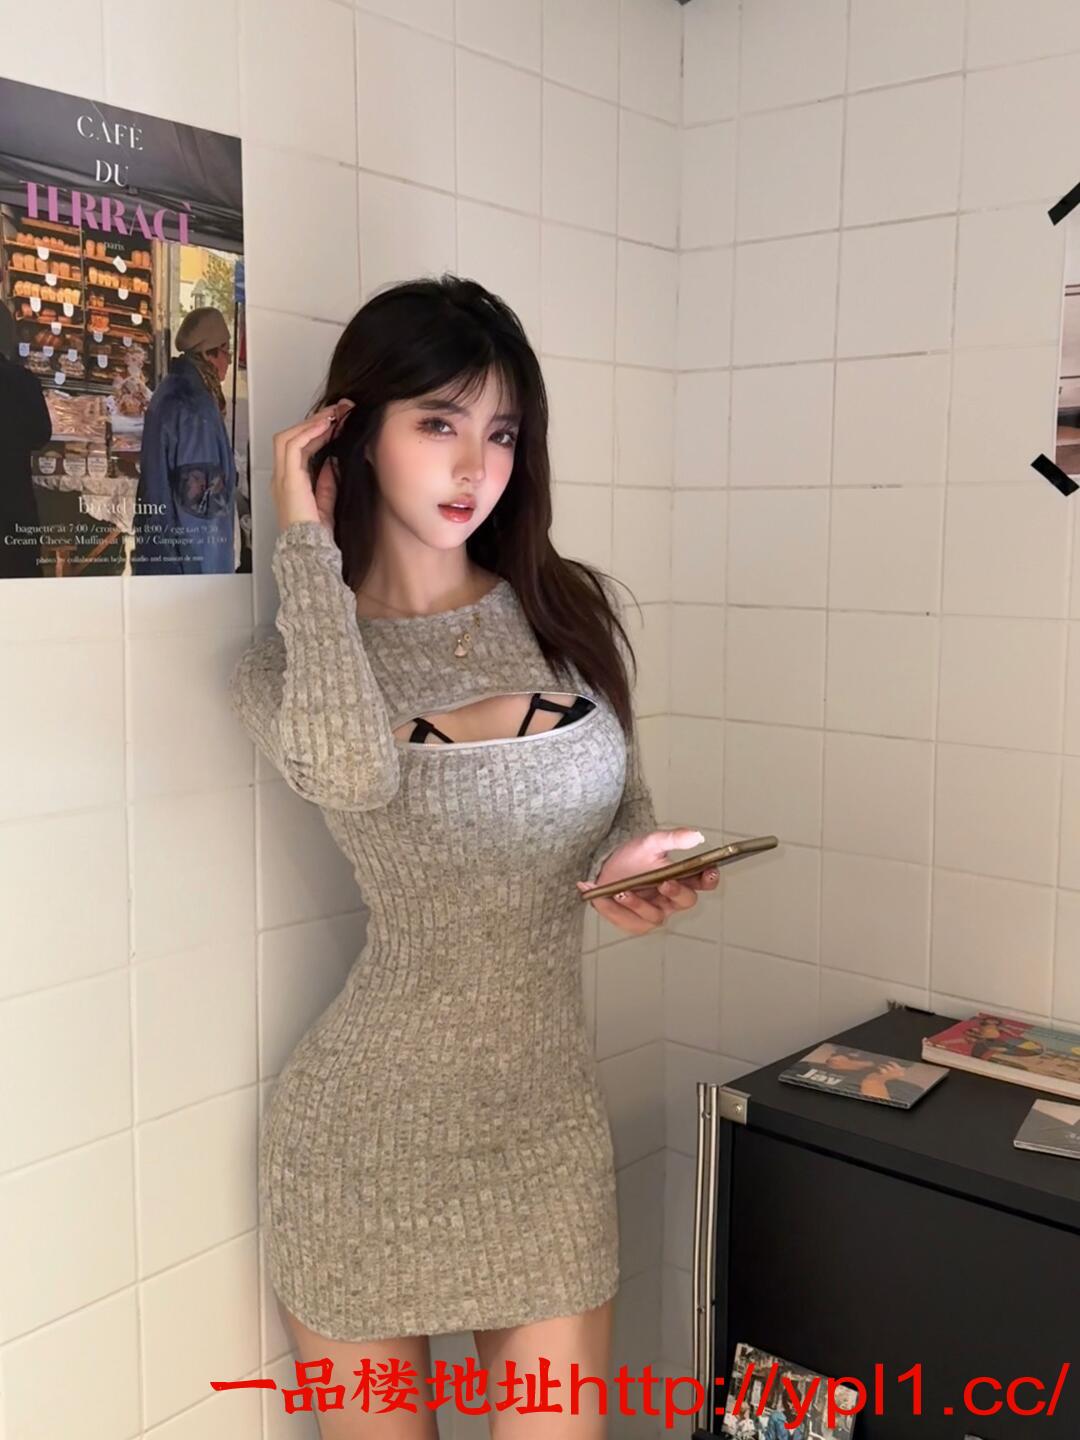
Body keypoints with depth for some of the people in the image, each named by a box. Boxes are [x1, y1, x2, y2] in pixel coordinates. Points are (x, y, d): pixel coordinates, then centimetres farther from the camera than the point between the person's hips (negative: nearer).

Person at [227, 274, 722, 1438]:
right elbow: (351, 774, -29)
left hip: (548, 1116, 3)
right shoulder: (287, 660, -6)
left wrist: (631, 864, -10)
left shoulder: (567, 613, 2)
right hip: (369, 1126, -2)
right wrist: (306, 544, -17)